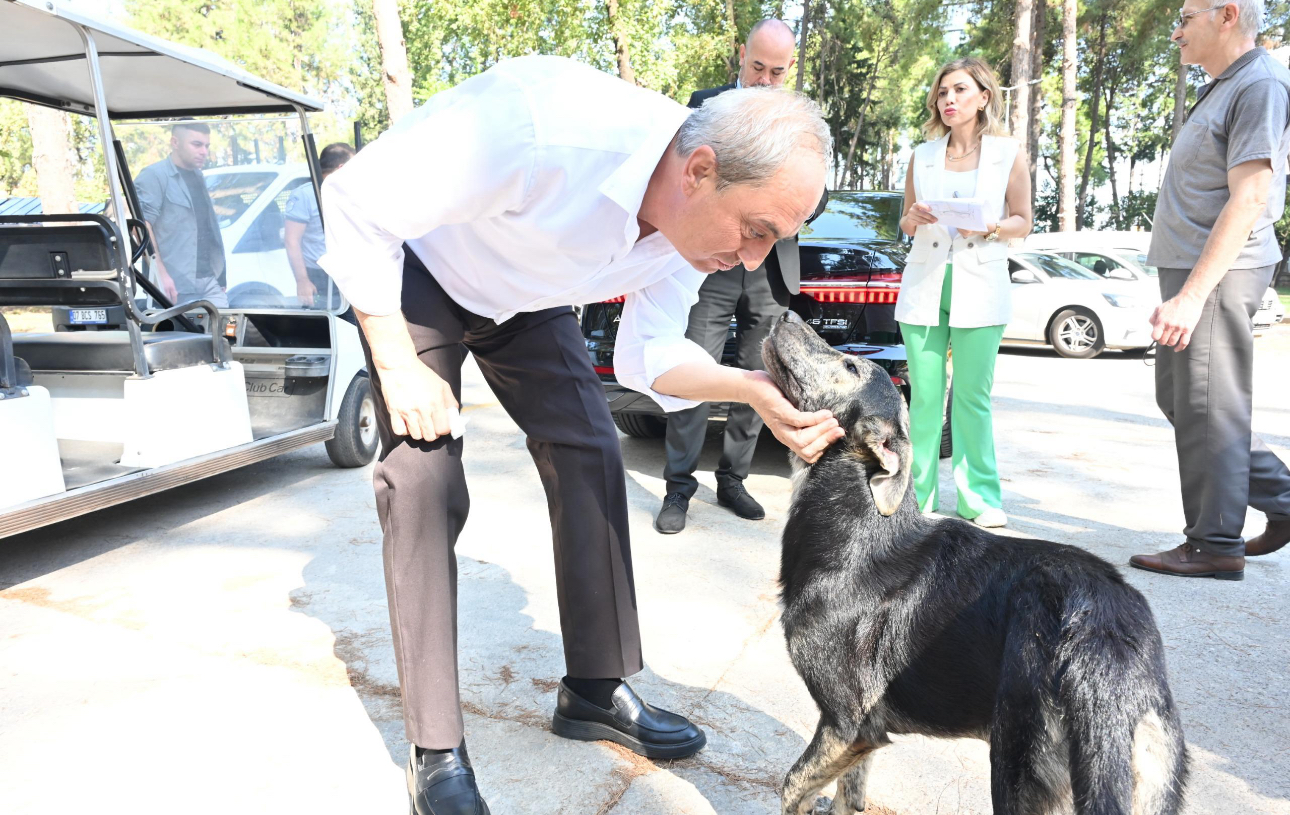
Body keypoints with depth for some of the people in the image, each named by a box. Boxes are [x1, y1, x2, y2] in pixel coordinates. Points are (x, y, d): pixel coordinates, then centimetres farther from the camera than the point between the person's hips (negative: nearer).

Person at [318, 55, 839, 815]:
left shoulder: (701, 213, -21)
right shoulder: (537, 125, -42)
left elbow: (647, 354, -13)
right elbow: (355, 203, -30)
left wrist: (753, 387, -32)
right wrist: (399, 367, -26)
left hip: (528, 296, 5)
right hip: (416, 274, -5)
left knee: (591, 456, -4)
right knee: (424, 482, -15)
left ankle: (596, 690, 11)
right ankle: (435, 752, -2)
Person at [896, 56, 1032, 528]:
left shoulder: (1008, 155, 6)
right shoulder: (922, 156, 12)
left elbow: (1023, 223, 7)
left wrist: (988, 228, -13)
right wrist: (913, 218, -6)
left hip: (980, 288, -2)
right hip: (925, 284, 2)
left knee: (972, 397, -2)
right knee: (924, 397, 1)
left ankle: (980, 498, 8)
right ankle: (920, 490, 12)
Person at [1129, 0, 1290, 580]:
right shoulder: (1222, 88, 22)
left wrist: (1192, 294, -24)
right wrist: (1183, 288, 17)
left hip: (1218, 274, -10)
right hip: (1192, 271, 10)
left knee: (1206, 409, -5)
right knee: (1178, 400, 15)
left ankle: (1214, 545, 4)